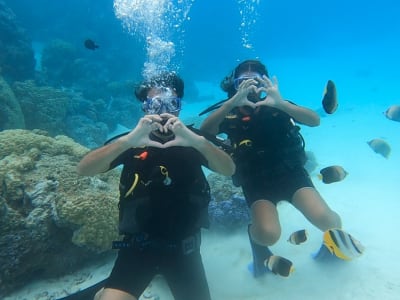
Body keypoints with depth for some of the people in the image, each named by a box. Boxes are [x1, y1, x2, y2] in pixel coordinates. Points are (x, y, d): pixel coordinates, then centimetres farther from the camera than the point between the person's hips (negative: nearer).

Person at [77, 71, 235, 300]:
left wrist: (197, 140, -40)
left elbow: (229, 170, -20)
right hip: (138, 245, -1)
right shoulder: (133, 143, -7)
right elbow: (84, 169, -20)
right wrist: (127, 140, -38)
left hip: (183, 247, 2)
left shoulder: (191, 142, -4)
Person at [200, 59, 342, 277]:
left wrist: (280, 103, -27)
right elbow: (204, 130, -18)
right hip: (256, 180, -1)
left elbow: (315, 120, -9)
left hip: (290, 171, 2)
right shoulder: (230, 113, 2)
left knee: (324, 219, -19)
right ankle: (257, 242, 13)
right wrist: (232, 102, -32)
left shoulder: (276, 106, 5)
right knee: (268, 234, -27)